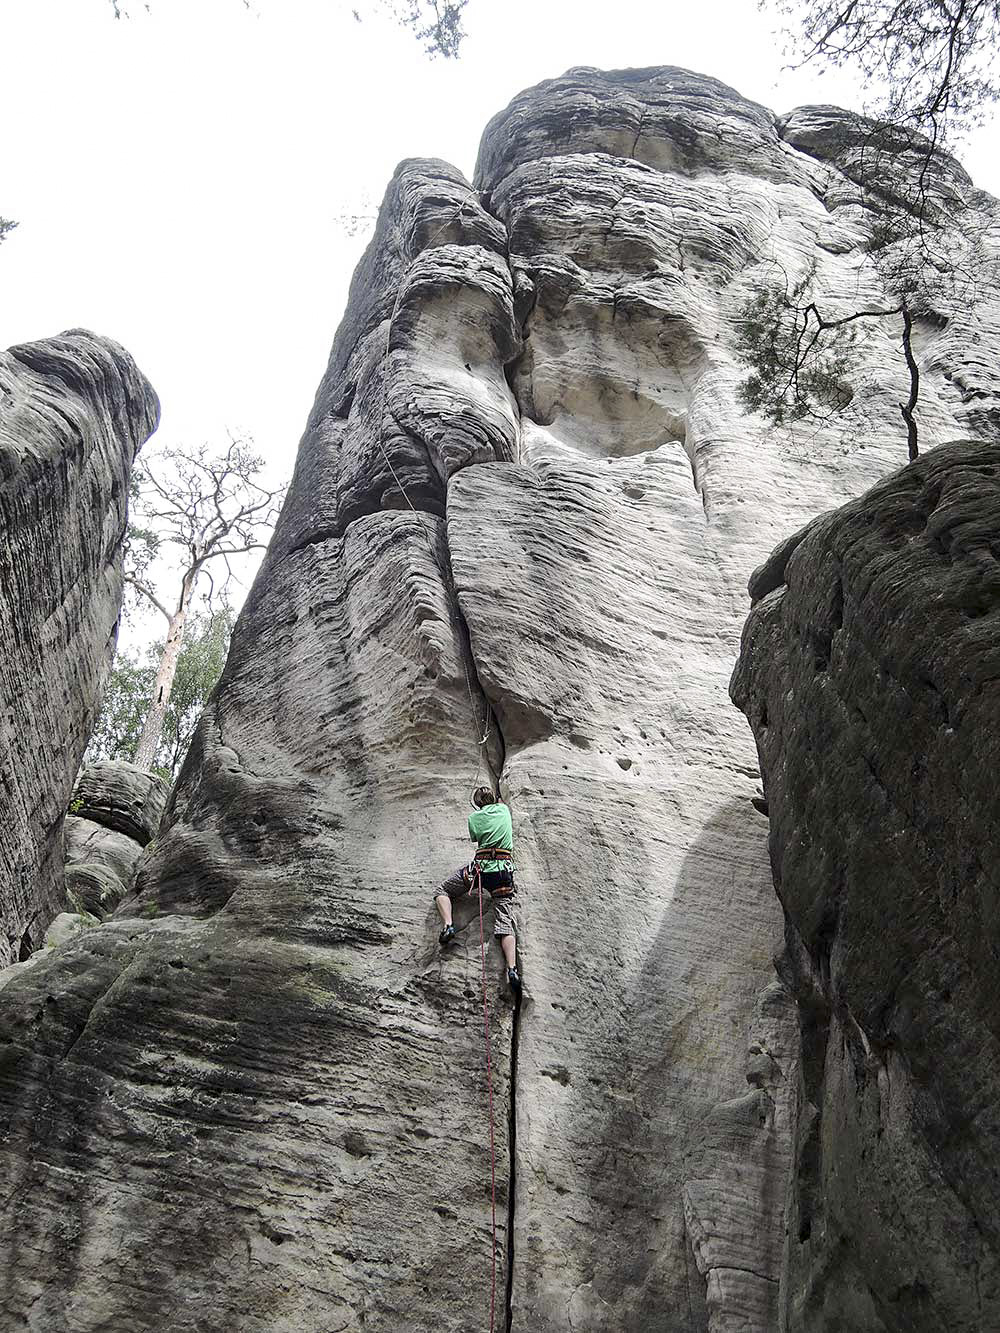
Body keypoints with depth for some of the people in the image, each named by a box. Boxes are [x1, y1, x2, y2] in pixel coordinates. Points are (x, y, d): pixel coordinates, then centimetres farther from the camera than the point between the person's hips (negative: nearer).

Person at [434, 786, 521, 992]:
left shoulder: (474, 817, 8)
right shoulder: (504, 809, 14)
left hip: (480, 867, -2)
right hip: (504, 870, 2)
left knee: (443, 891, 20)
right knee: (505, 922, -5)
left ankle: (448, 925, -6)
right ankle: (512, 969, -24)